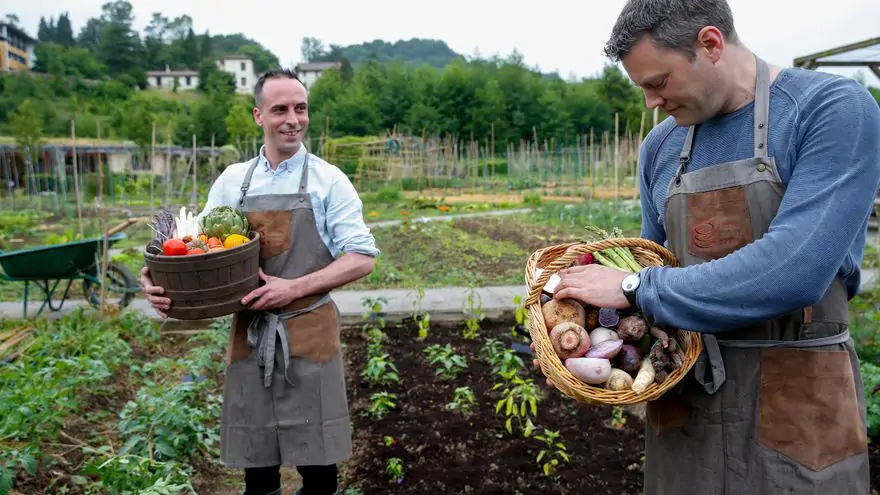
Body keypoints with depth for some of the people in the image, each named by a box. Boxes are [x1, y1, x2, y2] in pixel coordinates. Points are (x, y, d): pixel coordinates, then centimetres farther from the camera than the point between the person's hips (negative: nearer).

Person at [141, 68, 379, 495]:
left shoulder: (328, 180, -2)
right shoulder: (232, 180, 7)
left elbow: (361, 258, -7)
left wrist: (294, 288, -17)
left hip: (308, 332, -2)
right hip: (249, 334, 3)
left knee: (316, 461, 5)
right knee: (256, 461, 12)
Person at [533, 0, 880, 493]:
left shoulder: (835, 108, -13)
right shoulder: (660, 146, 5)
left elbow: (795, 270, -25)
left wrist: (635, 288, -19)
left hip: (797, 401, -4)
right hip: (683, 397, 5)